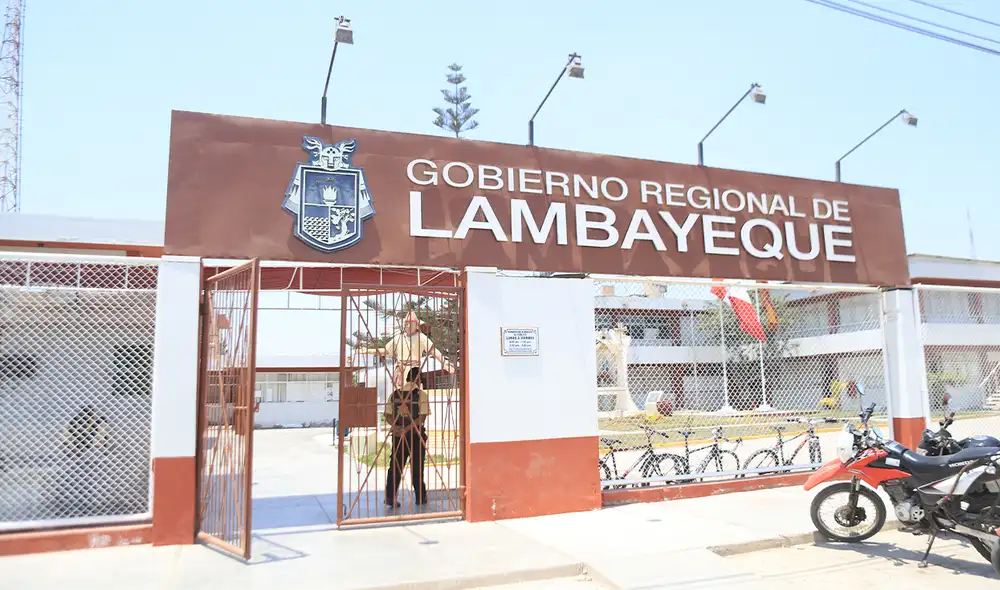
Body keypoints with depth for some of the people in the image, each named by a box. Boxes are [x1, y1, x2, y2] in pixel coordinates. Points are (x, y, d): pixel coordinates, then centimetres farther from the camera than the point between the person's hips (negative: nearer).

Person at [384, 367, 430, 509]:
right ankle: (420, 497, 18)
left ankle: (390, 497, 2)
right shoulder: (420, 394, -9)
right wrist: (407, 429, -17)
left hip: (397, 435, 3)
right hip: (415, 435, -3)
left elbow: (388, 416, 2)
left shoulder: (395, 394, 4)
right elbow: (422, 417, -16)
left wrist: (395, 427, -10)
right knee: (417, 466, 8)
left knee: (395, 466, 7)